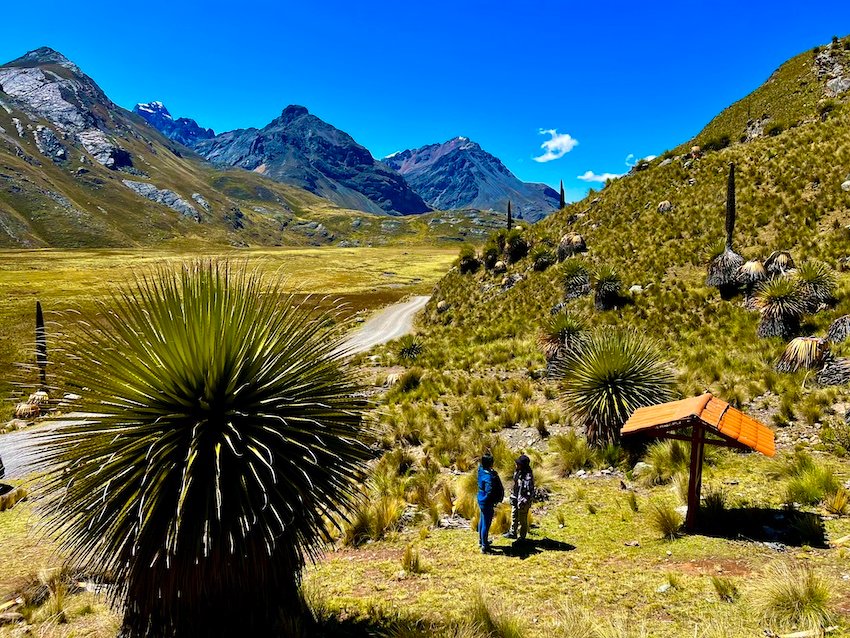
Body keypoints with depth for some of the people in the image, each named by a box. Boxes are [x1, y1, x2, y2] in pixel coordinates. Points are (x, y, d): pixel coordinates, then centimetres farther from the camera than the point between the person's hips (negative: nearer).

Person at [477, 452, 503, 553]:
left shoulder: (481, 469, -7)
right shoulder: (489, 477, -31)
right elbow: (489, 493, -35)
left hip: (481, 499, 9)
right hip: (487, 503, -9)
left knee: (482, 520, 26)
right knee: (486, 524, 5)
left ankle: (481, 540, 44)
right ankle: (484, 547, 17)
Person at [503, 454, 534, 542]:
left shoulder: (528, 476, -28)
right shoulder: (517, 472, -1)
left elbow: (529, 492, -25)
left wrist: (523, 502, -22)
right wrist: (512, 497, 18)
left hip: (523, 501, -9)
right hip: (515, 499, 9)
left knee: (522, 520, 9)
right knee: (514, 517, 24)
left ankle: (521, 537, 26)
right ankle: (512, 533, 43)